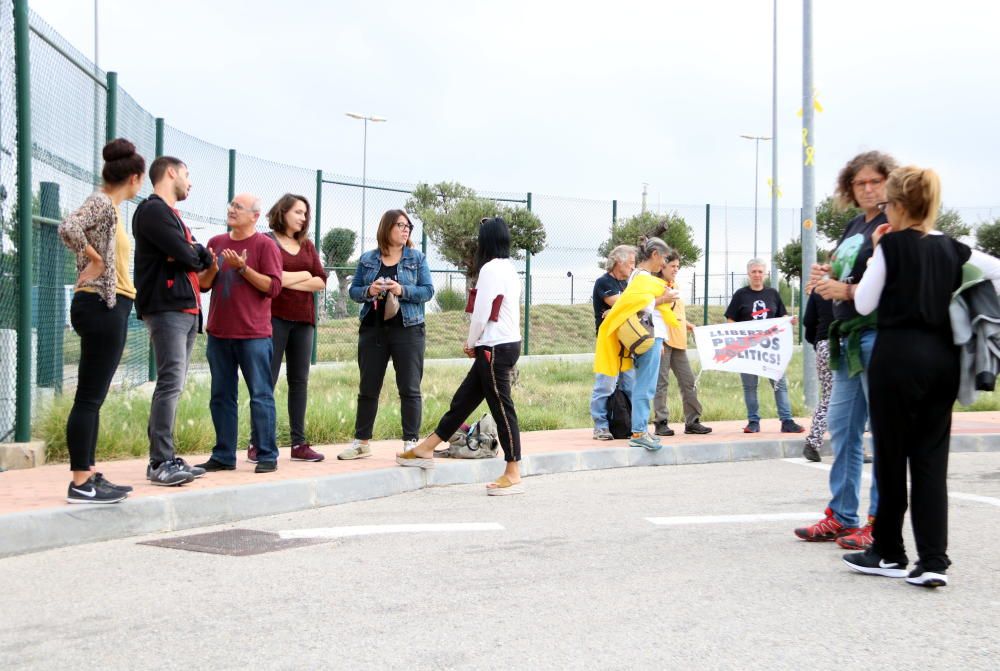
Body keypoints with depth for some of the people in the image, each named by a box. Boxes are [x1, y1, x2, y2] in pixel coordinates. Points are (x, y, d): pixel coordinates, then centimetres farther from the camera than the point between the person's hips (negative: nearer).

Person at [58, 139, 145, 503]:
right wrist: (95, 260, -18)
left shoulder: (110, 207, 17)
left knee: (94, 397, 12)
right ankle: (80, 484, -3)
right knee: (89, 397, -7)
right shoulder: (101, 203, -11)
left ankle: (90, 475, 18)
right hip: (101, 306, -10)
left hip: (110, 308, 10)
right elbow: (68, 228, -29)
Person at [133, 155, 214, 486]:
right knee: (171, 383, -14)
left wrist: (197, 255, -7)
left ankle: (165, 457, 12)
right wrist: (199, 254, 5)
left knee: (173, 385, 9)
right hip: (166, 307, -10)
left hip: (186, 309, 10)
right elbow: (187, 255, -17)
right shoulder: (153, 210, -7)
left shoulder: (171, 213, 24)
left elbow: (200, 259, 16)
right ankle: (160, 462, -13)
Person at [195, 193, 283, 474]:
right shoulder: (216, 242, 12)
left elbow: (273, 287, -9)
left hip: (253, 334, -5)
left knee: (261, 395, -1)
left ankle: (267, 456, 4)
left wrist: (243, 268, -16)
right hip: (219, 332, 5)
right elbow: (204, 284, 14)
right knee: (221, 396, 8)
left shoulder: (264, 245, -3)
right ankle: (224, 456, 15)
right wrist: (211, 269, -6)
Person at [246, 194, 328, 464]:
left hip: (303, 320, 5)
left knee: (299, 381, 5)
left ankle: (299, 444, 9)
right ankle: (257, 443, -1)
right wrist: (304, 275, -6)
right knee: (267, 380, -4)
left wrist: (289, 280, -7)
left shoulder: (308, 246, 15)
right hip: (274, 317, -5)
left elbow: (321, 281, 6)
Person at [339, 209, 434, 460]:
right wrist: (368, 291, -14)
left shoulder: (416, 258, 3)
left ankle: (410, 443, 7)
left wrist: (402, 290, -18)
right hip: (372, 329, 2)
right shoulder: (368, 259, 7)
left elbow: (428, 290, -2)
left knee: (410, 389, 0)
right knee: (368, 388, 8)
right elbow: (353, 290, 7)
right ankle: (361, 442, 17)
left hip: (407, 329, -2)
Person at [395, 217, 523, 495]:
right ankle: (425, 450, 23)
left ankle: (513, 475, 1)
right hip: (507, 344, 10)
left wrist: (471, 343, 0)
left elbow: (481, 313, -16)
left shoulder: (491, 269, -13)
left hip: (495, 348, -10)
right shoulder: (509, 268, 16)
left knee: (501, 408, -5)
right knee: (462, 401, 14)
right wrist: (476, 344, 10)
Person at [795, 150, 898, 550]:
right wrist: (825, 276, 3)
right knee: (841, 427, 13)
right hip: (849, 337, 10)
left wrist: (844, 289, -21)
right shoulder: (854, 226, 16)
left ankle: (880, 522, 5)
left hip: (878, 335, -9)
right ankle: (841, 517, 23)